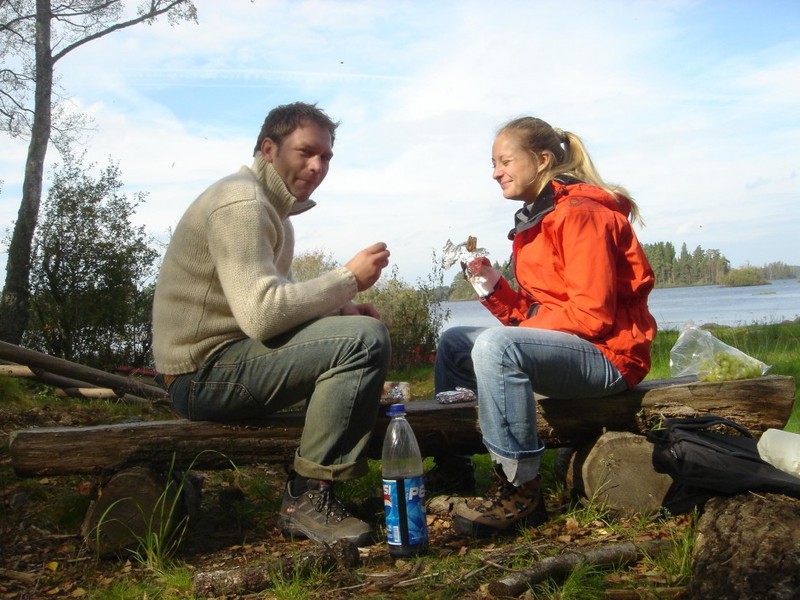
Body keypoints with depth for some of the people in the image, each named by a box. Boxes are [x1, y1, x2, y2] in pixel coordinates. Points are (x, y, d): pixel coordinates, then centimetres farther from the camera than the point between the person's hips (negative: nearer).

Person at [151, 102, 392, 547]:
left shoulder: (273, 207, 18)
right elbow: (262, 314, -27)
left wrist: (342, 308, -1)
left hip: (232, 354, 11)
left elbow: (281, 297, 16)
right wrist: (348, 279, -17)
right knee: (365, 339, -24)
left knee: (357, 327, 17)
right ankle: (308, 497, -14)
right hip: (205, 372, -11)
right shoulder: (241, 203, -16)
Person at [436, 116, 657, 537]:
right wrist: (492, 287, -3)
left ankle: (521, 491, -23)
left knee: (496, 345, -33)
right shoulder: (535, 220, 16)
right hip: (556, 344, 10)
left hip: (607, 355, -10)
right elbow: (530, 313, 12)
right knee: (453, 343, 9)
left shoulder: (580, 213, -13)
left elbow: (592, 313, -21)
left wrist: (527, 327, -16)